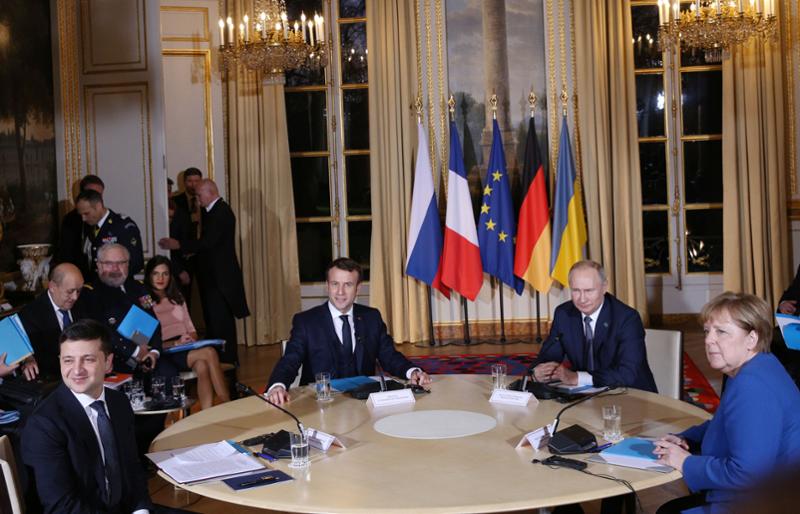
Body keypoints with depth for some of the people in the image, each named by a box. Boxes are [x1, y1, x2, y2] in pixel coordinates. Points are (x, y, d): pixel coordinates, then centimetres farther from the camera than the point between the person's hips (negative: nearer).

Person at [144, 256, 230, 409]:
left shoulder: (177, 298, 22)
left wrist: (192, 338, -2)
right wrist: (175, 343, -16)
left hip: (187, 348, 5)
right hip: (165, 354, -5)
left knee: (202, 366, -33)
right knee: (209, 353, -30)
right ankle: (228, 407, -30)